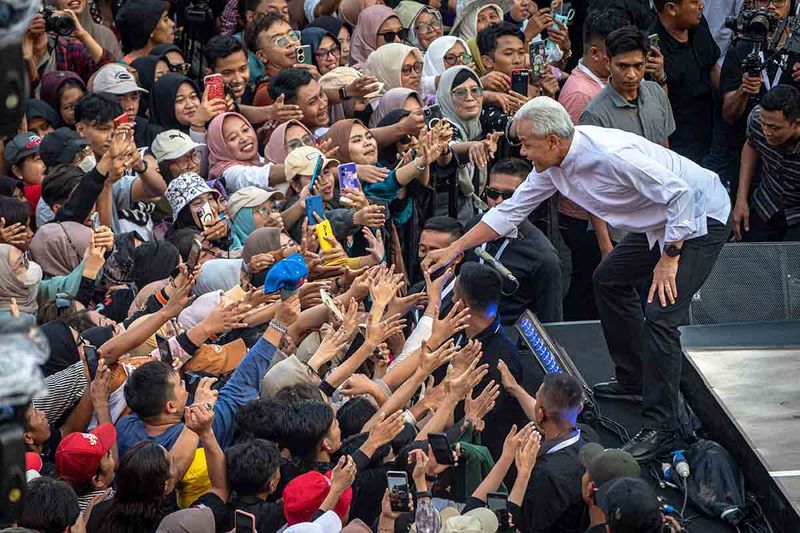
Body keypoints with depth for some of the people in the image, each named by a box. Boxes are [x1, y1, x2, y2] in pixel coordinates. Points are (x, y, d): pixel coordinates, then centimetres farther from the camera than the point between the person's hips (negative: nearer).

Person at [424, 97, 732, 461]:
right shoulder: (554, 163, -3)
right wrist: (453, 249, 5)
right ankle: (632, 378, 35)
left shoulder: (610, 155, -32)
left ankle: (659, 428, -14)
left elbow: (680, 194, -30)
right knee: (609, 280, 23)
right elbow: (511, 210, 7)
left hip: (700, 217, -10)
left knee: (660, 315, -18)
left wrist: (668, 259, -25)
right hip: (659, 223, 10)